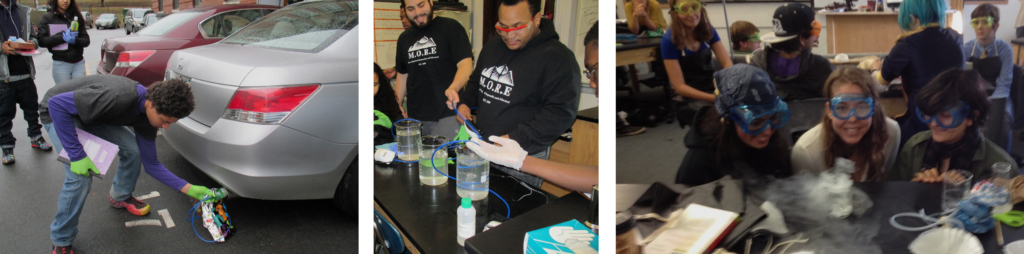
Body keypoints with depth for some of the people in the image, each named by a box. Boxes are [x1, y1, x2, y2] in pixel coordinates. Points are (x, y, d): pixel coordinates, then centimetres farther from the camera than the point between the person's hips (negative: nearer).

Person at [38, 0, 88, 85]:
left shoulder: (76, 16, 10)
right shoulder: (47, 17, 2)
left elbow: (86, 40, 6)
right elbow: (41, 41, -7)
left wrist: (75, 40, -16)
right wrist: (62, 37, -15)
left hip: (79, 64, 2)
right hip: (60, 65, -2)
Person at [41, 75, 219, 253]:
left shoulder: (145, 119, -15)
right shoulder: (118, 97, -41)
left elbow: (150, 164, -3)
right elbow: (57, 103, -37)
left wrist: (188, 189, -11)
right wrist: (77, 155, -36)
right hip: (58, 112, -6)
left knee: (133, 150, -8)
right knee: (80, 177, -21)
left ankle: (120, 197, 22)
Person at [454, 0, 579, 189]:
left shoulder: (557, 57, -15)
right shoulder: (491, 48, 9)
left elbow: (562, 113, -21)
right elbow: (476, 83, 27)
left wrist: (516, 138, -25)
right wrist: (465, 102, 4)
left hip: (524, 158, -6)